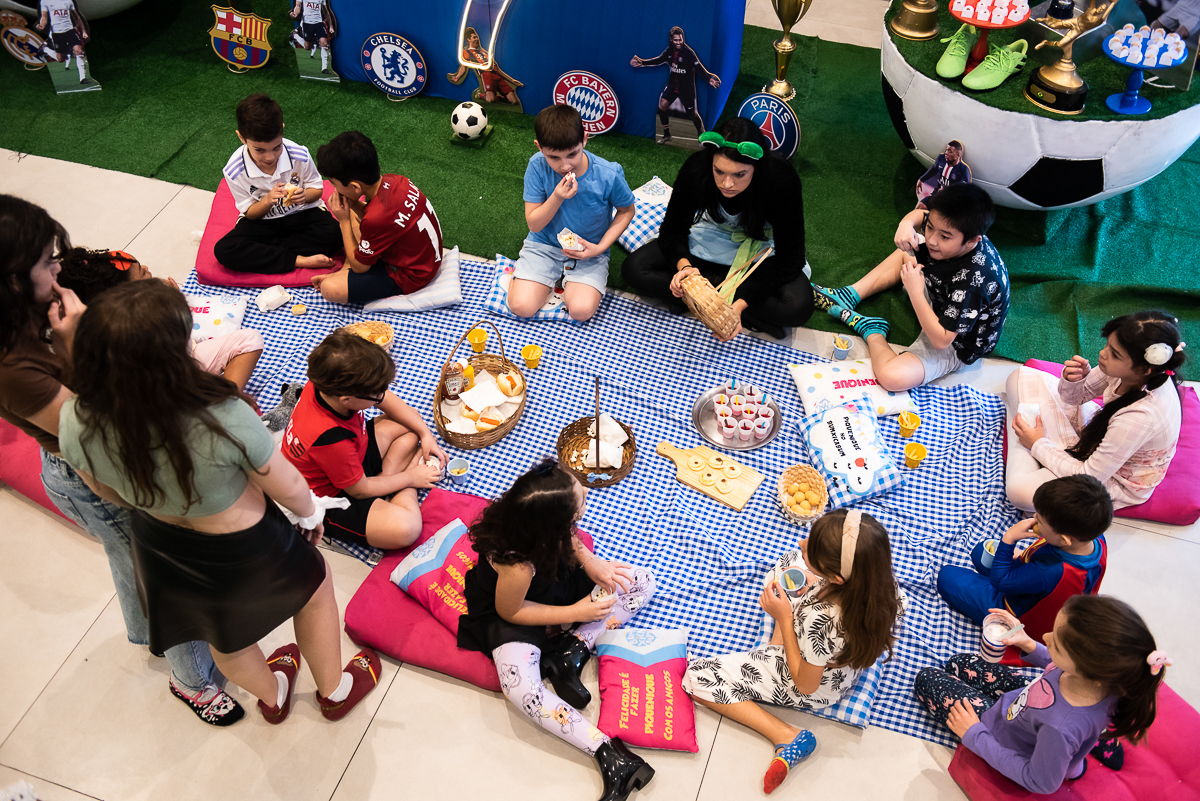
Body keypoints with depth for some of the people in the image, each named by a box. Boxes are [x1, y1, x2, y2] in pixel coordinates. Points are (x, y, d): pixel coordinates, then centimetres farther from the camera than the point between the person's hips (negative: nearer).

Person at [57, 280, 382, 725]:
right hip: (242, 551, -4)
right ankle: (334, 690, 55)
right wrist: (310, 512, 2)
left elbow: (108, 491, -4)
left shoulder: (74, 422, -27)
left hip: (159, 551, 5)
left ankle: (271, 697, 66)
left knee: (225, 637, 34)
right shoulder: (223, 418, -42)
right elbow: (287, 488, -23)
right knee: (313, 586, 31)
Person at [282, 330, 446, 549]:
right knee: (405, 528, -34)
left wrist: (426, 435, -3)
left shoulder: (327, 385, -19)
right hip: (332, 498, -9)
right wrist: (410, 477, -10)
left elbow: (389, 402, 1)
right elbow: (359, 490, -22)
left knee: (410, 422, 8)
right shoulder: (330, 439, -40)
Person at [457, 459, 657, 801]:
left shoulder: (545, 523, -27)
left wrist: (590, 562, -16)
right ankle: (608, 751, -25)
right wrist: (575, 612, -19)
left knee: (642, 582, -6)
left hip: (554, 580, 7)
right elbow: (509, 611, -22)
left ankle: (572, 649, -10)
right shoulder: (517, 567, -42)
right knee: (521, 689, -32)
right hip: (514, 609, -7)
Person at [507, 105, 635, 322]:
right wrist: (557, 198, -31)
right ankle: (553, 278, 14)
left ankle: (570, 283, 11)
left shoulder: (609, 174, -21)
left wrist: (600, 247, -14)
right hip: (544, 245, 1)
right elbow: (533, 224, -12)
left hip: (588, 250, -1)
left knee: (581, 310, -23)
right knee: (522, 306, -17)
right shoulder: (537, 166, -18)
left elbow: (626, 211, -1)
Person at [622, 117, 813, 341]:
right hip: (709, 240, 3)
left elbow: (790, 257, -26)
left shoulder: (782, 179, -31)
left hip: (760, 250, -2)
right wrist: (683, 265, -38)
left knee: (798, 306, -31)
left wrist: (741, 304, -35)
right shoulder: (697, 169, -26)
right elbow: (673, 230, -15)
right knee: (634, 269, -19)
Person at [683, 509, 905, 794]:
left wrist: (784, 618, -22)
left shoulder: (820, 620, -45)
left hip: (816, 689, -7)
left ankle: (786, 737, -3)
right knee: (788, 561, 19)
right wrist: (815, 582, -12)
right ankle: (780, 643, 20)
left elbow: (806, 684, -24)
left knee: (695, 678, -3)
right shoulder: (881, 579, -28)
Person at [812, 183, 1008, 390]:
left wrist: (915, 293, -38)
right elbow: (918, 214, 3)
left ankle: (871, 331, -2)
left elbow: (941, 340, -37)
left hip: (955, 344, -8)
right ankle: (850, 296, 11)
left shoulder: (973, 280, -41)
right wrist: (907, 223, -21)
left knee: (891, 376, -31)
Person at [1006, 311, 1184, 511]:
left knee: (1020, 490, -29)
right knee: (1022, 377, -2)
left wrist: (1038, 445, -17)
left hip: (1116, 481, -7)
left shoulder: (1141, 417, -41)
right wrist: (1073, 380, -27)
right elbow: (1074, 397, -1)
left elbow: (1089, 476, -29)